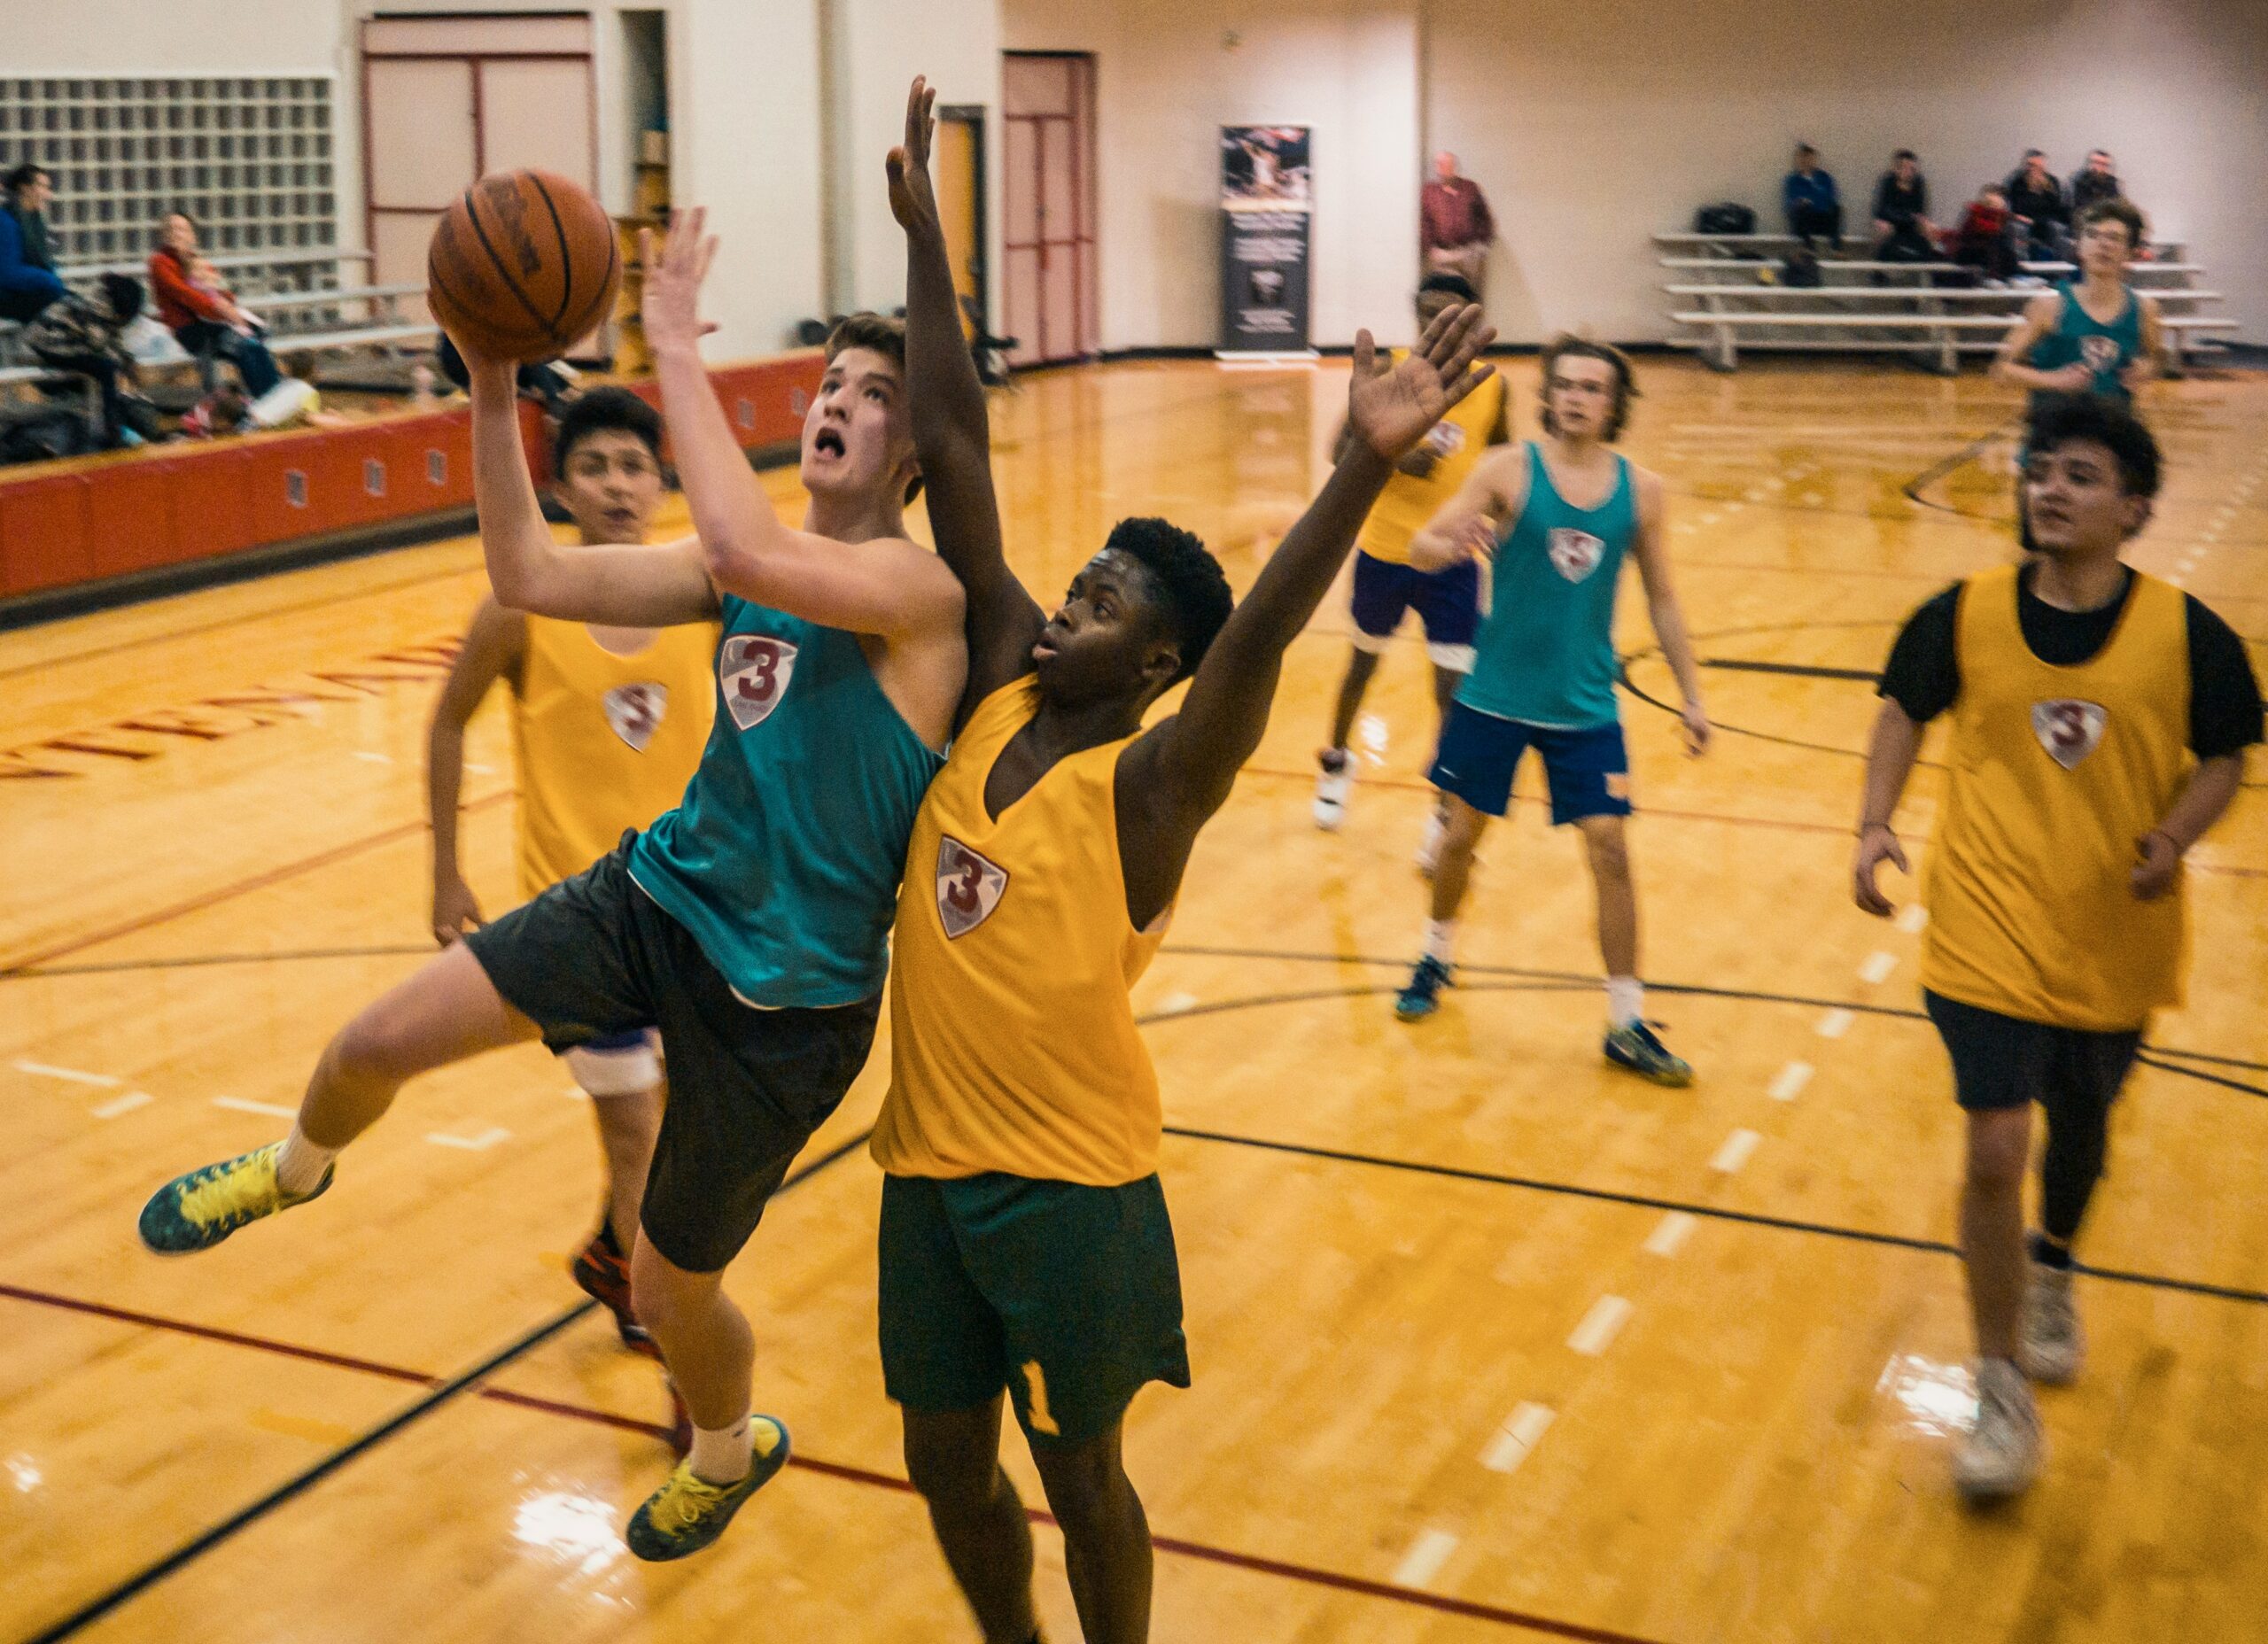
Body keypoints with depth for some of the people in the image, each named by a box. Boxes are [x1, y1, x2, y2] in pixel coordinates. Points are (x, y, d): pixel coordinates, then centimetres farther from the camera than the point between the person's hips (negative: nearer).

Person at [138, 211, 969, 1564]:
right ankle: (295, 1170, 32)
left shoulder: (920, 587, -20)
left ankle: (734, 1453, 45)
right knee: (378, 1042, -6)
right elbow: (529, 575, -2)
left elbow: (744, 553, -40)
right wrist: (493, 389, -13)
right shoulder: (745, 567, 3)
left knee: (672, 1286, 10)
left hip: (788, 991, -5)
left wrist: (679, 351, -31)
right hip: (663, 894, 6)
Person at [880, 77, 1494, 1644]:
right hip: (931, 1163, 6)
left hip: (1071, 1187, -6)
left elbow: (1258, 635, -34)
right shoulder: (999, 690, -1)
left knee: (1078, 1473, 11)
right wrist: (924, 235, -1)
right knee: (948, 1463, 18)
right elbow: (956, 453, -3)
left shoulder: (1152, 784, -15)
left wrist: (1368, 464, -49)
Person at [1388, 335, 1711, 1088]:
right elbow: (1422, 547, -12)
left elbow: (1661, 600, 7)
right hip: (1494, 695, -1)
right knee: (1463, 833, 11)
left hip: (1586, 707, 1)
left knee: (1610, 850, -4)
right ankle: (1437, 957, 38)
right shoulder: (1509, 469, -8)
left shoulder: (1642, 490, -1)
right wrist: (1449, 544, -35)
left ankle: (1628, 1025, 6)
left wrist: (1692, 696, 5)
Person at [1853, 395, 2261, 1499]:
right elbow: (1905, 709, 8)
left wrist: (2173, 840, -17)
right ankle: (2002, 1391, 6)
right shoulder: (1965, 615, -8)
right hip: (1990, 930, -1)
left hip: (2116, 940, 2)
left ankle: (2051, 1271, 56)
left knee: (2080, 1129, 22)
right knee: (1996, 1147, -11)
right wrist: (1877, 825, -4)